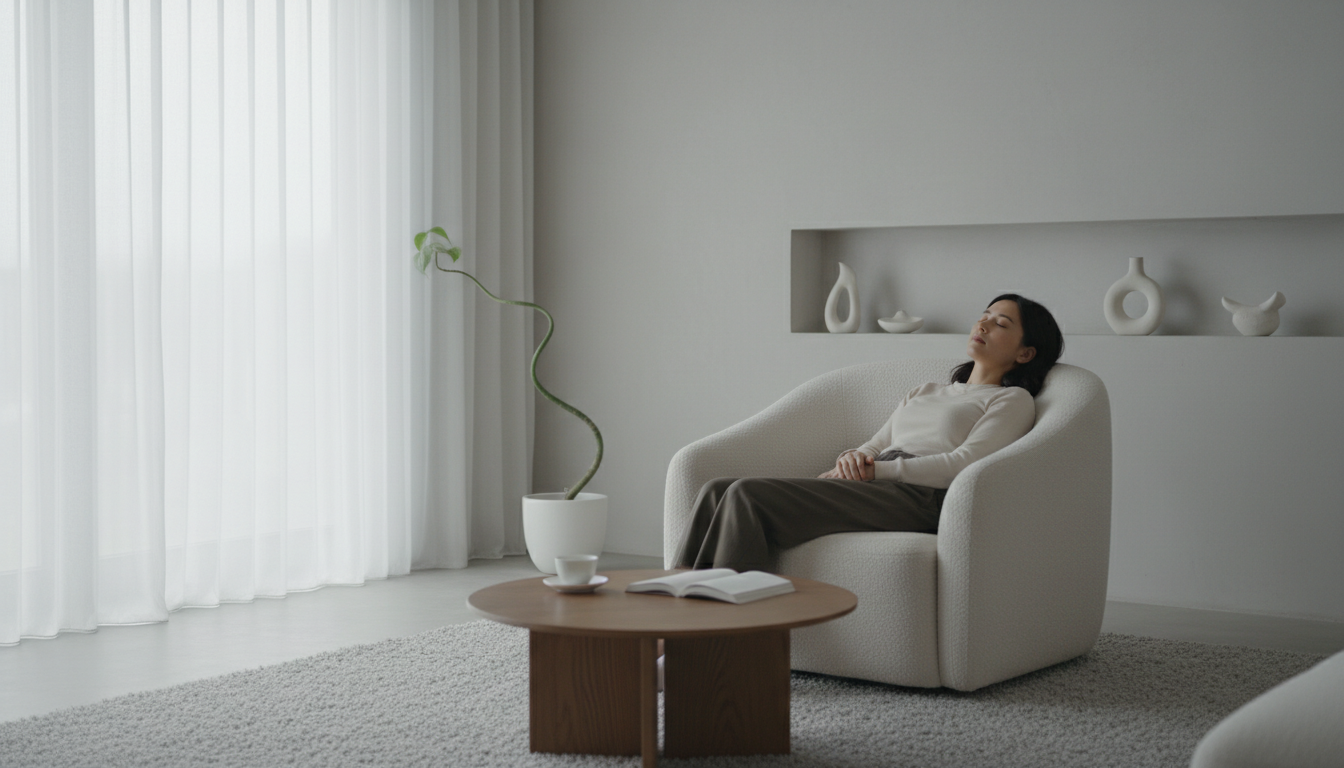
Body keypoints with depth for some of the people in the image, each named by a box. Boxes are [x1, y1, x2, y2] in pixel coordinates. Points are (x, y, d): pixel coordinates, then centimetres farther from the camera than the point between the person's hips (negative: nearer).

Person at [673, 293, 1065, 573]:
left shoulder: (1014, 400, 13)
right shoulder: (923, 393, 35)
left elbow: (964, 464, -4)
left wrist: (875, 470, -10)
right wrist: (853, 458, 1)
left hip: (918, 495, -7)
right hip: (870, 486, 7)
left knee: (749, 494, -28)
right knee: (718, 490, -16)